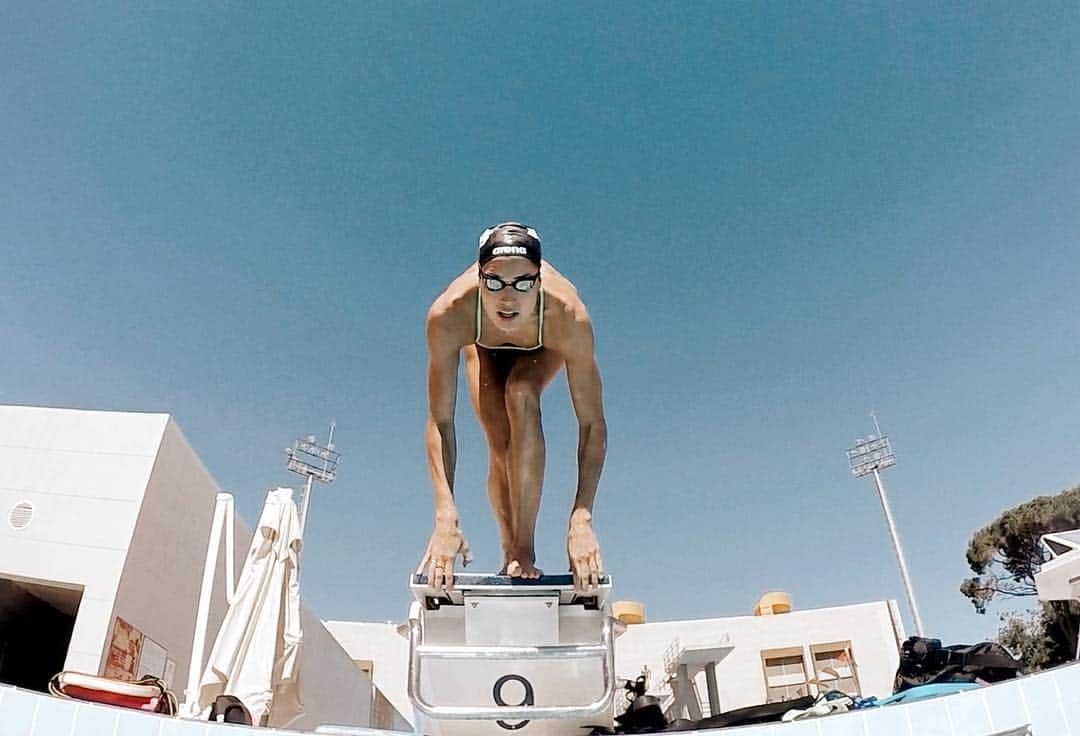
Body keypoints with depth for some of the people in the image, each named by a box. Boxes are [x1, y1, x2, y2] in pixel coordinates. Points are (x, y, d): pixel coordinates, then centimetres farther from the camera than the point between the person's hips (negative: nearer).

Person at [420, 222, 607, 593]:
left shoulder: (567, 316, -44)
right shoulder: (449, 314, -42)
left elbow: (592, 423, -39)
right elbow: (440, 422, -37)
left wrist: (581, 520, -46)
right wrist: (446, 517, -45)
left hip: (544, 346, -1)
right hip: (484, 344, 1)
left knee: (520, 394, -32)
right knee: (499, 446, -13)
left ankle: (526, 549, -24)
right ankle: (510, 553, 13)